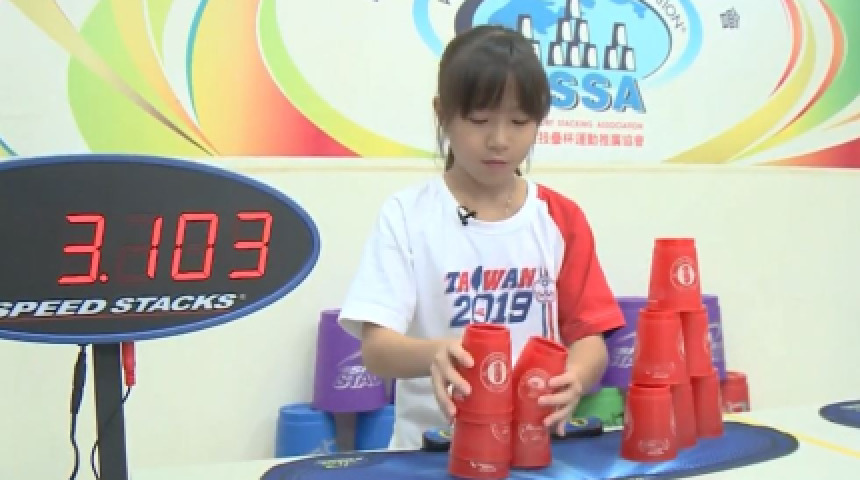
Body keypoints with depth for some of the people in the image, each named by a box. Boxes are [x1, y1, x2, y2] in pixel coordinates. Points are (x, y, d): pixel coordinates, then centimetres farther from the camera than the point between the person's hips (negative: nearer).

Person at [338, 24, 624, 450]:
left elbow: (588, 336, 3)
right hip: (433, 447, -2)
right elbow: (376, 347, -10)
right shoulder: (406, 215, -2)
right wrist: (433, 354, -30)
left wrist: (574, 379, -19)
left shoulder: (561, 219, 6)